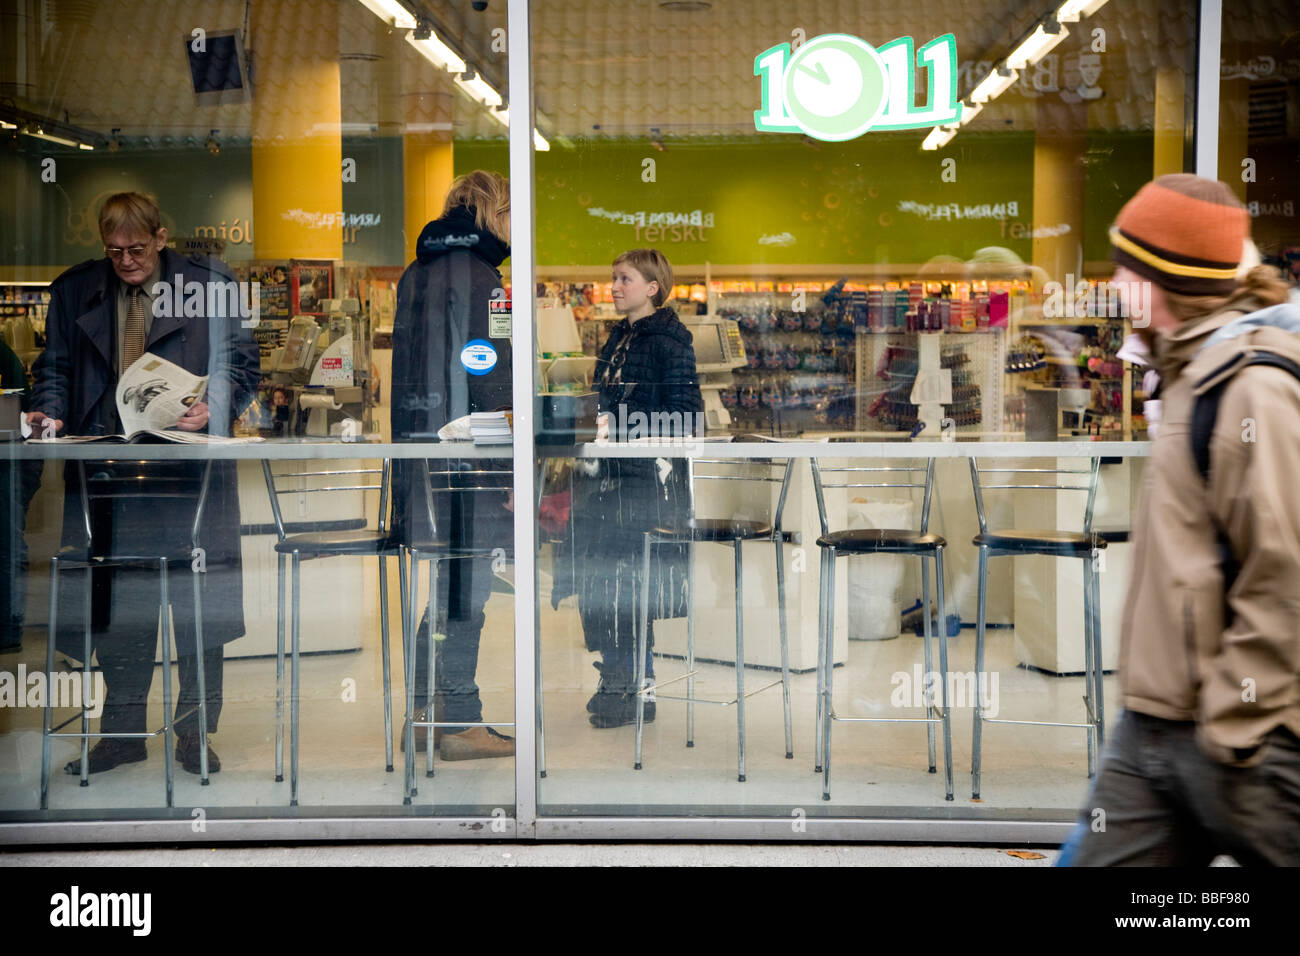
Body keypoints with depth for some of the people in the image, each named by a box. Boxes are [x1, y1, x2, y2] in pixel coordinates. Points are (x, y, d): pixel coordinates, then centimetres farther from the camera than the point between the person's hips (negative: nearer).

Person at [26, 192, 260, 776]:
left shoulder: (208, 283, 4)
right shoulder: (74, 290, 12)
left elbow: (240, 362, 3)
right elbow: (56, 367, 16)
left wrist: (214, 409, -14)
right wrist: (49, 411, -4)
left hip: (190, 461, -2)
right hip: (105, 464, 3)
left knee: (198, 606, 0)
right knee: (116, 602, 6)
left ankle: (195, 734, 11)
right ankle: (122, 733, 17)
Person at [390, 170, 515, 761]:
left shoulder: (416, 273, 15)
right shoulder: (475, 274, -11)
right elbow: (489, 376, -16)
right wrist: (507, 467, -15)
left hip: (418, 443, 9)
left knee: (444, 582, 15)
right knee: (467, 585, -2)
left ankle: (423, 714, 20)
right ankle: (461, 724, 3)